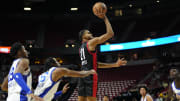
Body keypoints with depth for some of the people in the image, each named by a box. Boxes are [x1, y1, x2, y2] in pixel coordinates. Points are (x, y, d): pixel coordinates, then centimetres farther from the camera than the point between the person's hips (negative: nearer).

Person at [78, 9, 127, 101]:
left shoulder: (81, 48, 24)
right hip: (90, 75, -9)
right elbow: (110, 33, -9)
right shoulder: (91, 42, -2)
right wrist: (105, 18, 1)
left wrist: (114, 65, 25)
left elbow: (95, 64, 25)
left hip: (82, 75, 9)